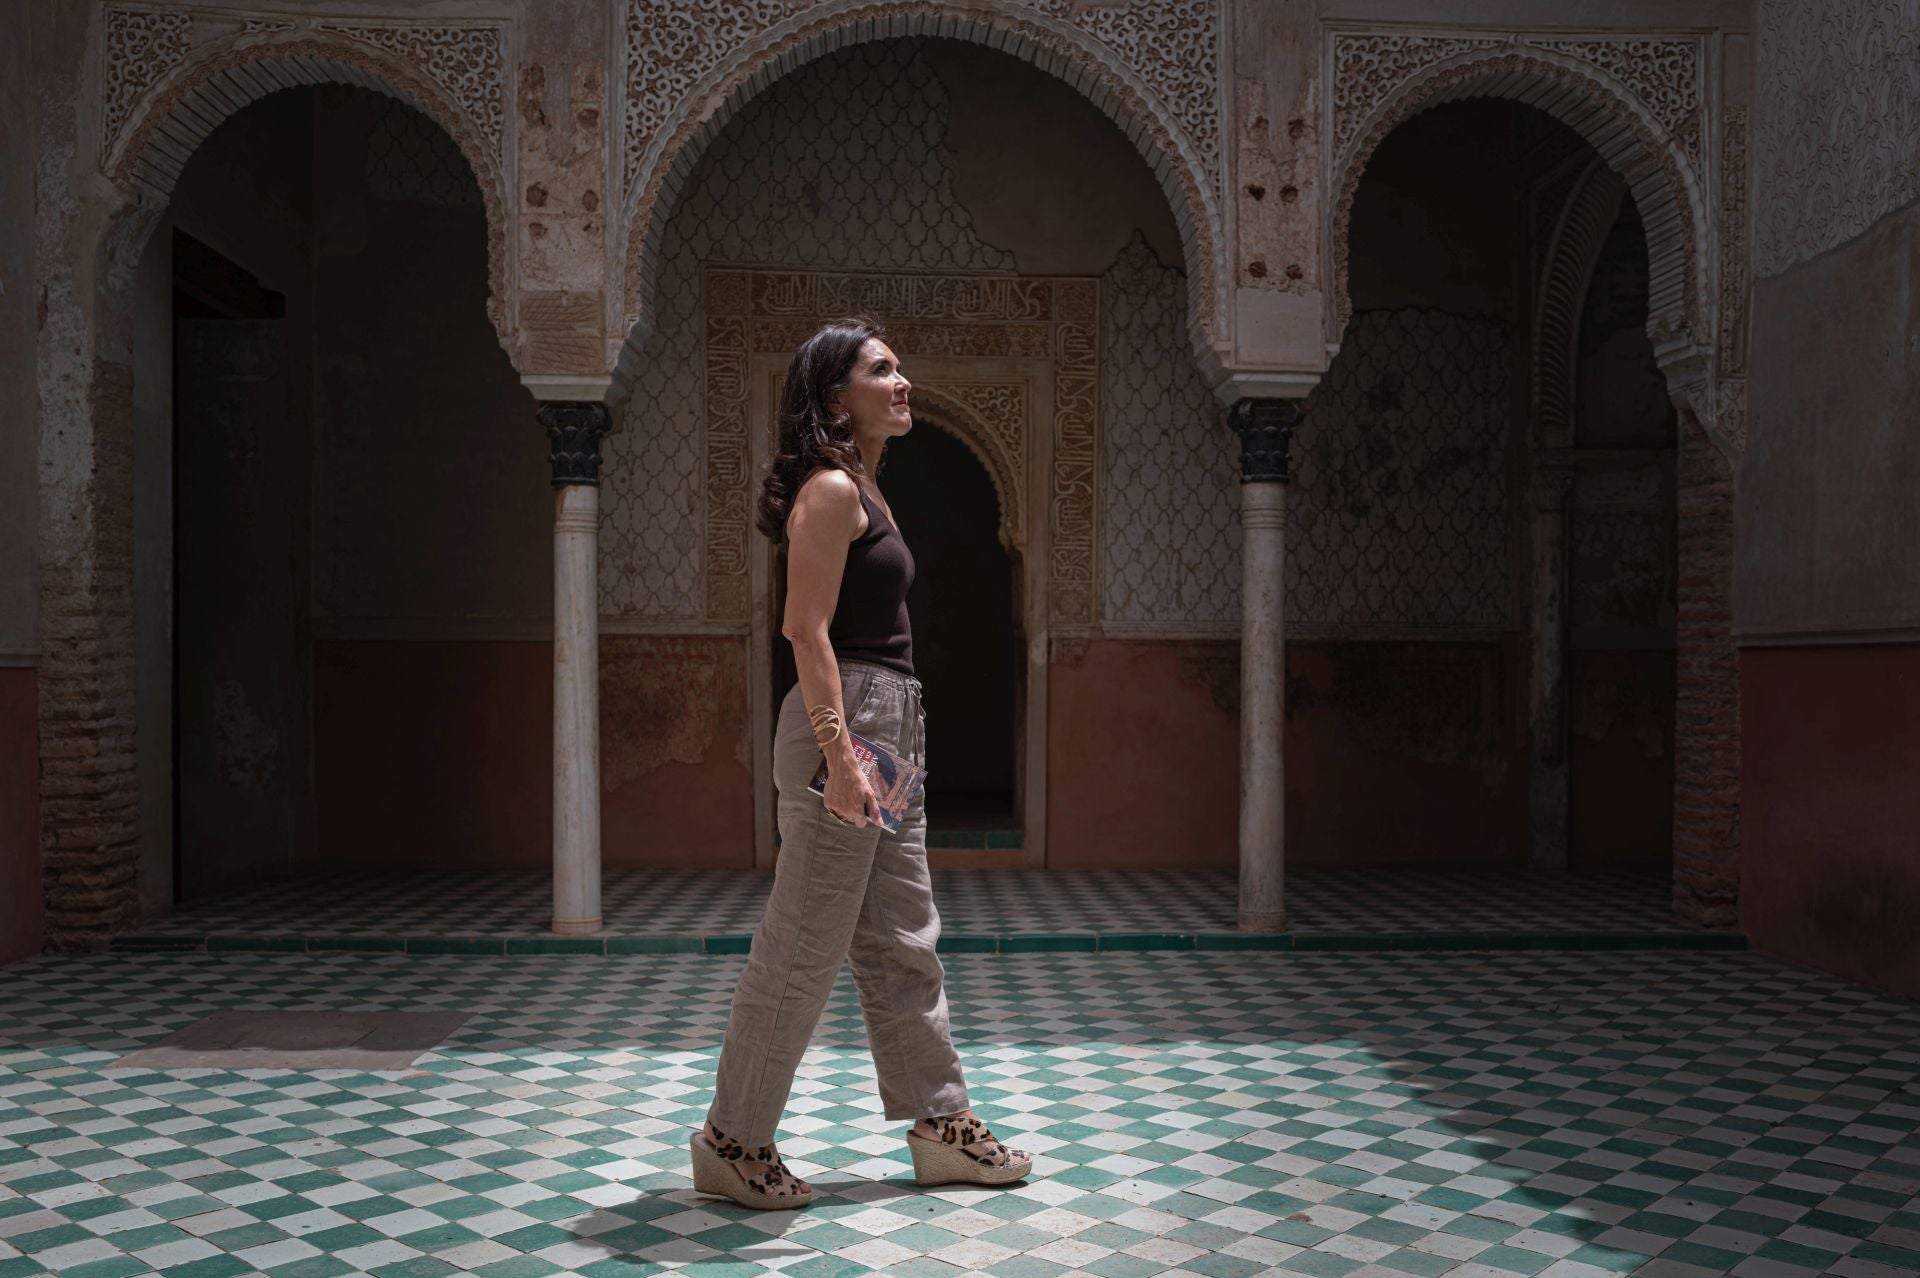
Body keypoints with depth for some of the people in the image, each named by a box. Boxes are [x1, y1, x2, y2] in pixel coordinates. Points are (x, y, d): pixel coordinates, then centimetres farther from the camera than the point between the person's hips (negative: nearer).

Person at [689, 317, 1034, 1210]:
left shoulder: (859, 491, 18)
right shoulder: (830, 488, -11)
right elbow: (807, 629, -18)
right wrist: (838, 754, -24)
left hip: (887, 726, 10)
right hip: (846, 722, -10)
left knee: (902, 942, 14)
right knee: (805, 947, -2)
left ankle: (940, 1123, 24)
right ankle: (732, 1142, 10)